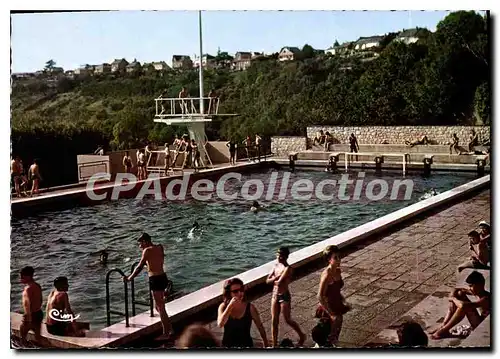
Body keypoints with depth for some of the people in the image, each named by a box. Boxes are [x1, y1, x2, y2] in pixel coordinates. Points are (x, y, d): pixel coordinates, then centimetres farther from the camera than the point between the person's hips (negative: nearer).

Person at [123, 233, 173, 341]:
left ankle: (166, 334, 8)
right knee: (159, 306, 20)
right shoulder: (159, 247, 9)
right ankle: (169, 329, 24)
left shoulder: (147, 250, -11)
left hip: (155, 280, -8)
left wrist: (129, 278, -3)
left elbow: (139, 267, -11)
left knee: (160, 308, 1)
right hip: (163, 277, 8)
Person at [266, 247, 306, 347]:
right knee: (274, 321, 8)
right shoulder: (276, 266, 5)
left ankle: (302, 336, 29)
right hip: (275, 295, 7)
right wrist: (276, 278, -15)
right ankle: (274, 344, 16)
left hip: (284, 296, -7)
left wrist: (273, 280, -7)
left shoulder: (287, 268, -18)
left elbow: (279, 282, -26)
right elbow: (267, 281, 2)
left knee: (288, 320, 5)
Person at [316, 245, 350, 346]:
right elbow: (320, 297, -24)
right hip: (328, 308, -8)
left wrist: (343, 303, 11)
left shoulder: (338, 271, 1)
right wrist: (331, 314, -23)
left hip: (337, 306, 8)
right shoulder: (327, 274, -24)